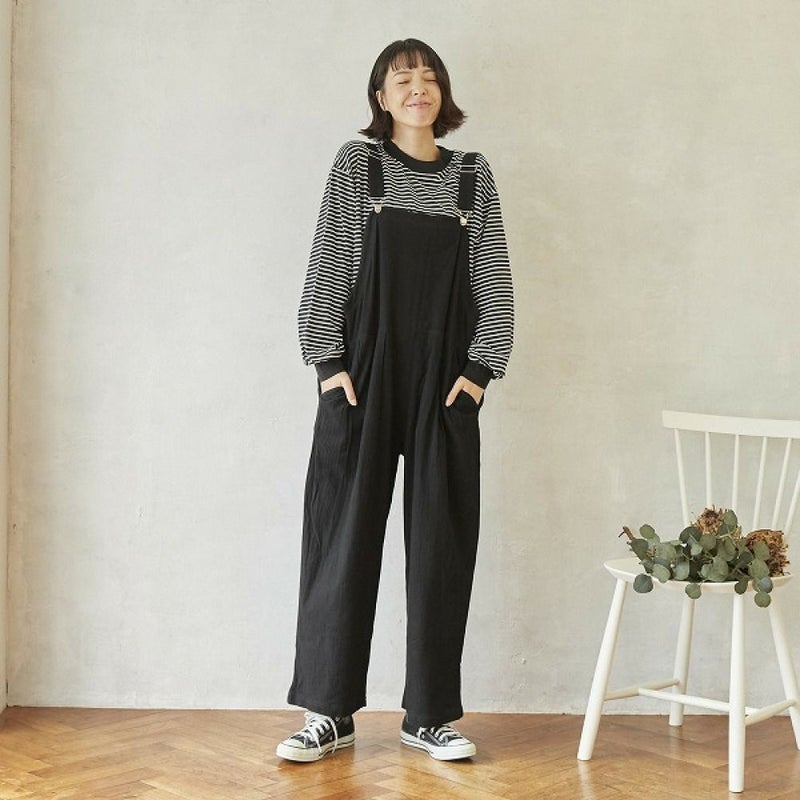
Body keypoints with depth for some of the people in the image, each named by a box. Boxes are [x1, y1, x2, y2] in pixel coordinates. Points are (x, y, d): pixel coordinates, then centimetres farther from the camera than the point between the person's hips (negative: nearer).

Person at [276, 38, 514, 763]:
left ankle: (429, 713, 12)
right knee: (346, 533, -1)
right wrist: (329, 361, -8)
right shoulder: (357, 165, 4)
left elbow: (493, 280, 6)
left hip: (446, 379, 2)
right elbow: (328, 268, 0)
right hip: (364, 374, -2)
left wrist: (481, 366, -3)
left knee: (441, 541, 3)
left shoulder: (473, 174, 9)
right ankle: (332, 711, 8)